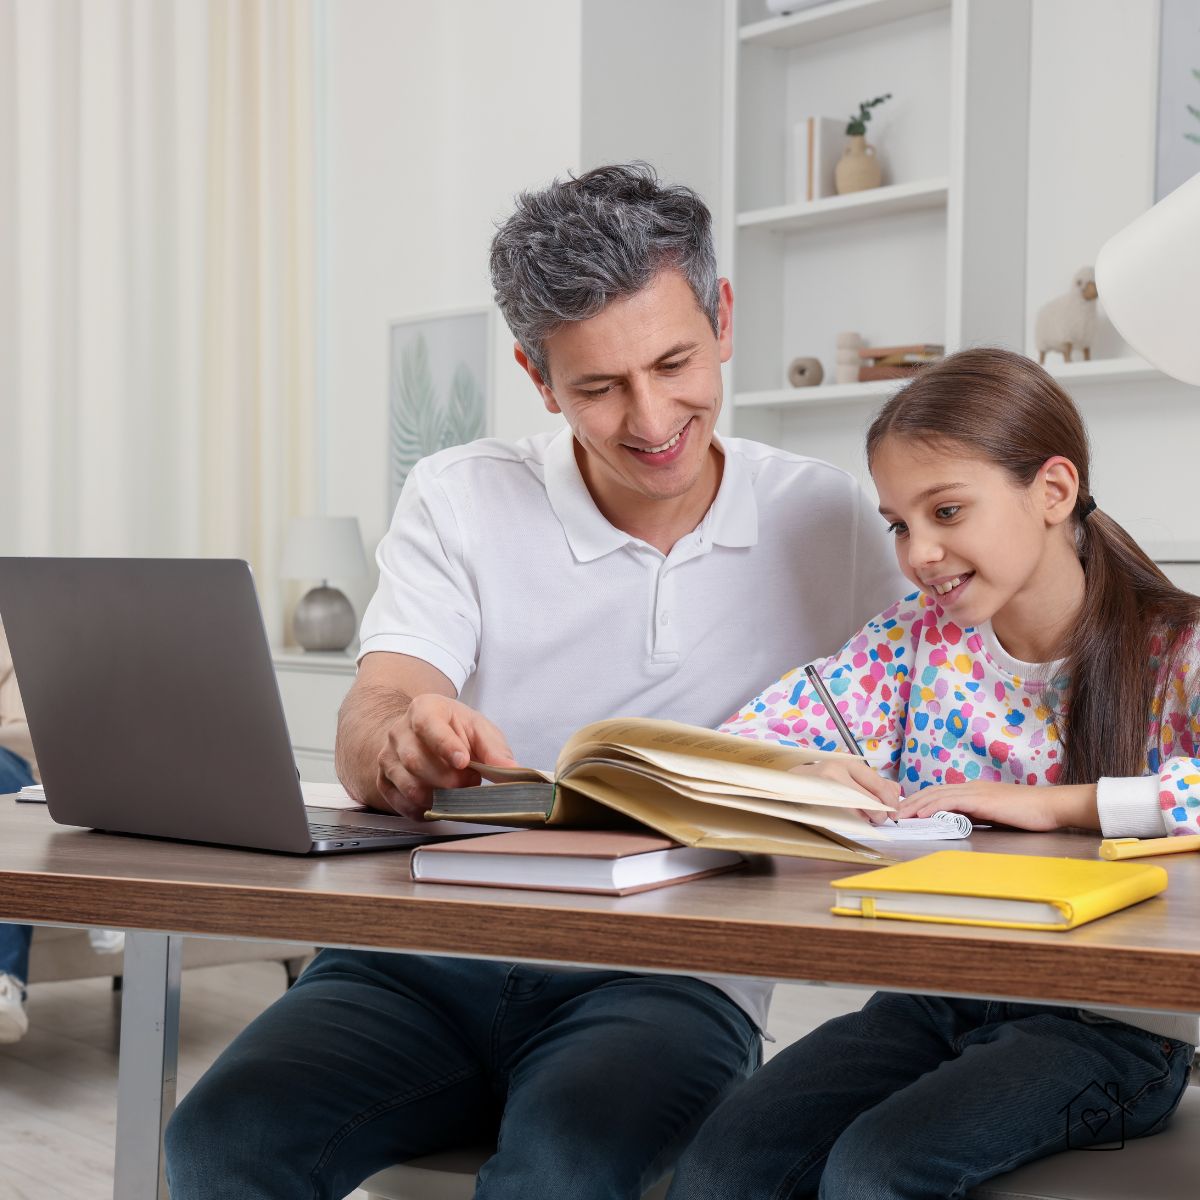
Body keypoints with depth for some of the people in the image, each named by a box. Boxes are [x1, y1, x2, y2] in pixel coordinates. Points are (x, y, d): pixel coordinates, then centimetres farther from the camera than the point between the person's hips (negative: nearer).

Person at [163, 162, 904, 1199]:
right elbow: (367, 729, -7)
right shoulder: (459, 501, 6)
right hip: (430, 953, 2)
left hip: (672, 972, -1)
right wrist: (405, 742, -33)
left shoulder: (827, 521, 7)